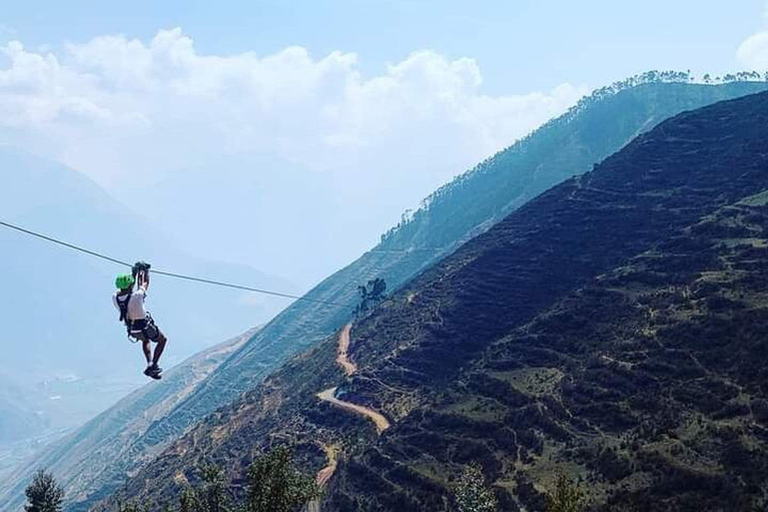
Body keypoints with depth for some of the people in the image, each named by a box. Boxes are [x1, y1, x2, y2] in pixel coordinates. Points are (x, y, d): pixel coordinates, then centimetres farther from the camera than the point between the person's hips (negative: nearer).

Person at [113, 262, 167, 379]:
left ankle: (149, 365, 27)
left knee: (145, 340, 38)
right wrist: (146, 271, 4)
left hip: (132, 331, 5)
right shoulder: (136, 296, -35)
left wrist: (135, 273, 10)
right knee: (162, 340, 25)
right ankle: (153, 365, 15)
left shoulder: (115, 298, -20)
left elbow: (124, 289, 2)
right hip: (146, 328, -5)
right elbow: (145, 284, -15)